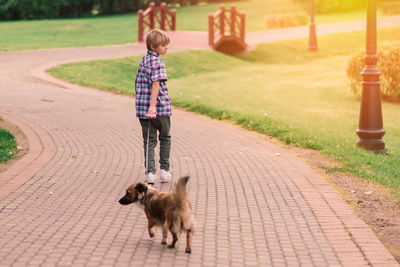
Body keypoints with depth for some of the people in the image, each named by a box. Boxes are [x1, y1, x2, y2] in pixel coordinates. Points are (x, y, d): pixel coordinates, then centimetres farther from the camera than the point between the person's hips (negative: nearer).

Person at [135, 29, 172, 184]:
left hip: (143, 108, 6)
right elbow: (156, 84, -22)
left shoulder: (143, 60, 12)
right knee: (165, 138, 14)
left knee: (149, 141, 6)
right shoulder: (157, 62, -13)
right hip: (160, 108, -6)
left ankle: (150, 173, -1)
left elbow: (137, 82, 20)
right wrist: (153, 106, -29)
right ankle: (164, 170, 19)